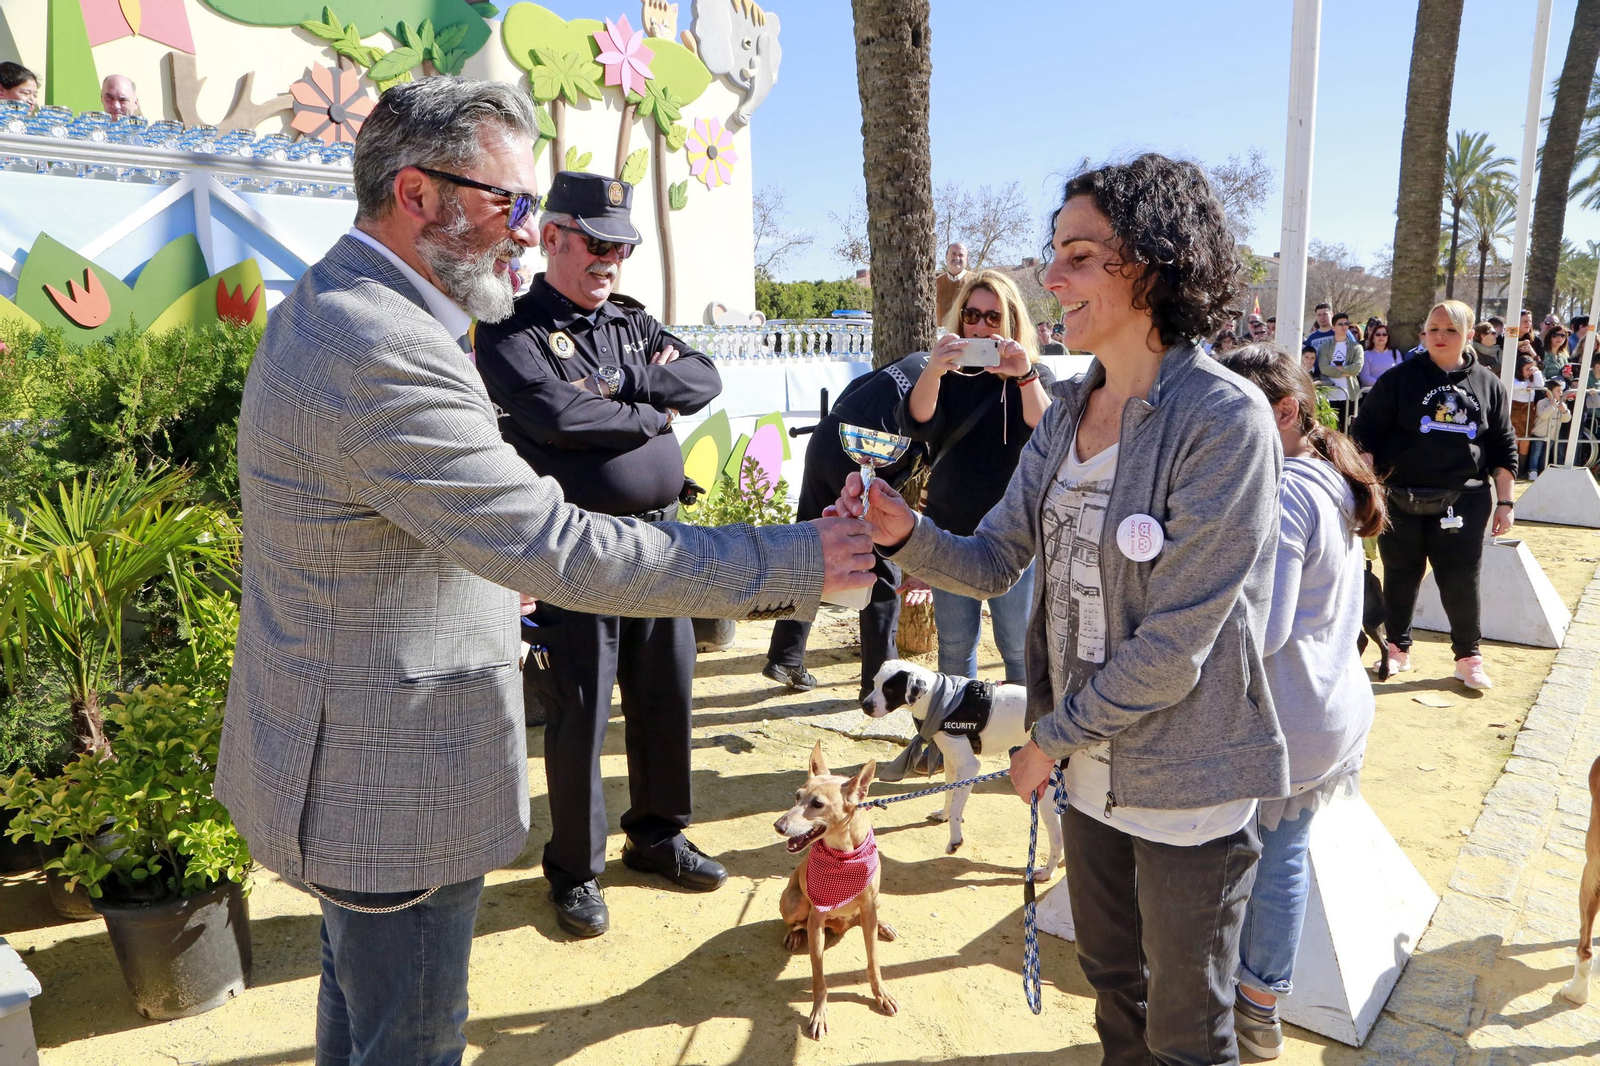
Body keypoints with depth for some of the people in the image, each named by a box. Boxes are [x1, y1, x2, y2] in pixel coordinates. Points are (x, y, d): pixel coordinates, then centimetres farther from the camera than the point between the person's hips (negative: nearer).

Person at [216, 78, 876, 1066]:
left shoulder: (320, 308, 7)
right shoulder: (385, 352, -28)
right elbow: (554, 545, -31)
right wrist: (790, 562, -26)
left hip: (338, 756, 11)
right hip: (392, 792, -10)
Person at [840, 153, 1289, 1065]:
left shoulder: (1224, 419, -21)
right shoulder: (1069, 412, 3)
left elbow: (1174, 643, -22)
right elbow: (995, 562, 2)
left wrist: (1051, 737, -12)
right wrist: (908, 535, -17)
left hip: (1188, 782, -6)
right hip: (1092, 767, 6)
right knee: (1112, 981, 27)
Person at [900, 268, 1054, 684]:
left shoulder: (1035, 376, 1)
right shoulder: (947, 374, 5)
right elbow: (914, 424, -14)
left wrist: (1024, 376, -30)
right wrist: (932, 371, -32)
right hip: (950, 529, 2)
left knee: (1017, 645, 1)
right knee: (954, 645, 11)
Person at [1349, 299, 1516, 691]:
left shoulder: (1488, 385, 7)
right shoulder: (1400, 379, -1)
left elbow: (1503, 447, 10)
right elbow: (1366, 432, -3)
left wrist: (1504, 502, 7)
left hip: (1463, 502, 1)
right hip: (1402, 499, -1)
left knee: (1462, 581, 2)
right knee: (1401, 577, 9)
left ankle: (1468, 656, 19)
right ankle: (1398, 648, 25)